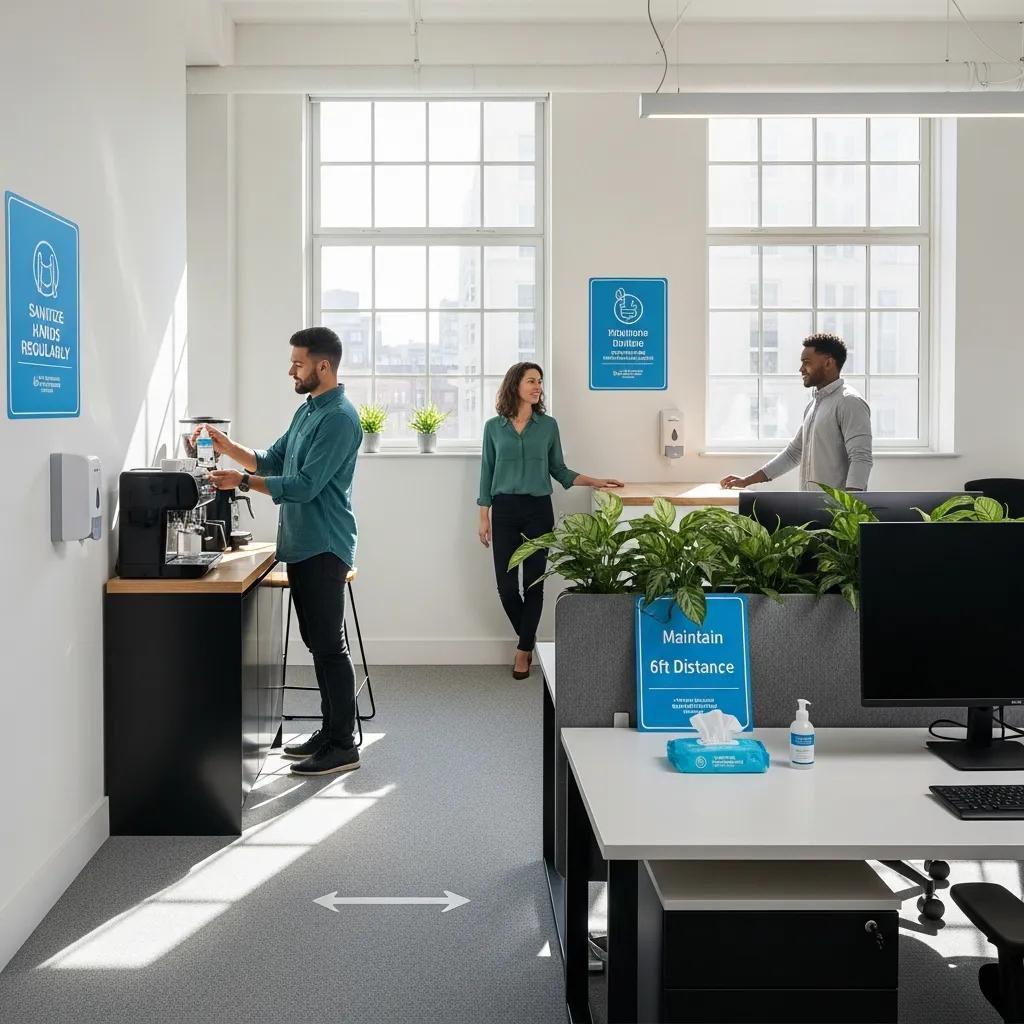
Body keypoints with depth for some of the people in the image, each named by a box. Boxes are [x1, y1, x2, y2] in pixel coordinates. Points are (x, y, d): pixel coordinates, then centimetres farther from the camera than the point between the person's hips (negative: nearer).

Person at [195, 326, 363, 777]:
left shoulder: (339, 417, -16)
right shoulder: (307, 410, 15)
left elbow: (305, 485, -21)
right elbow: (273, 461, 23)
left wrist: (243, 482, -17)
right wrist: (228, 447, 10)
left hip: (323, 548, -10)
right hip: (300, 545, 10)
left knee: (329, 645, -5)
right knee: (317, 642, 14)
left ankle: (343, 745, 1)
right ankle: (330, 731, 24)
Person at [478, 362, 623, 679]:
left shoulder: (548, 425, 4)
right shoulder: (494, 427, 4)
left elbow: (560, 471, 10)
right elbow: (487, 474, 6)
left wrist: (596, 482, -1)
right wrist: (484, 518, 2)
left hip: (538, 510, 0)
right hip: (504, 510, 0)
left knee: (533, 583, 1)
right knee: (506, 585, -1)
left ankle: (524, 649, 15)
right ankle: (528, 638, 23)